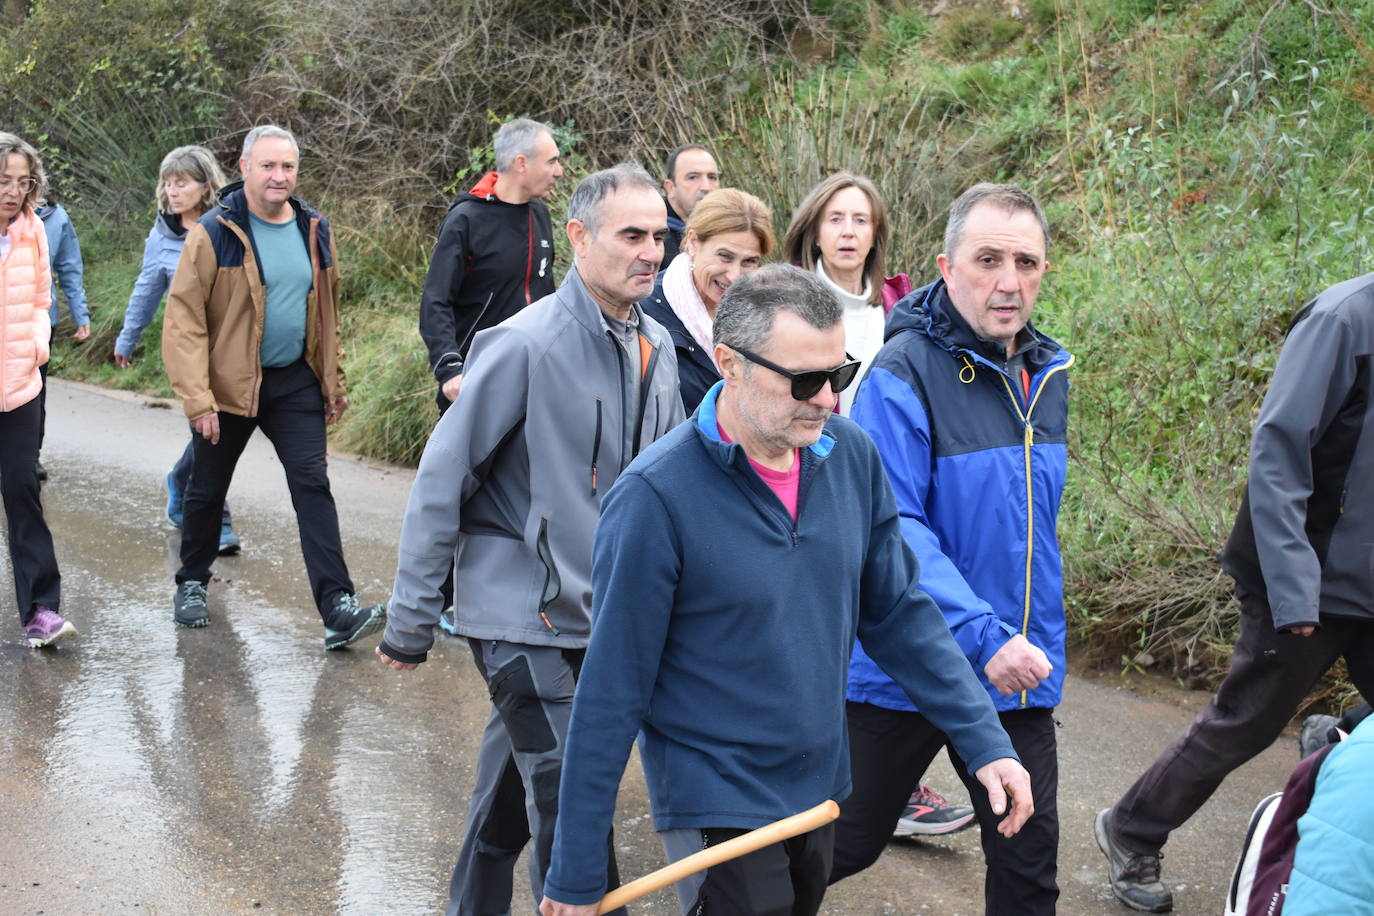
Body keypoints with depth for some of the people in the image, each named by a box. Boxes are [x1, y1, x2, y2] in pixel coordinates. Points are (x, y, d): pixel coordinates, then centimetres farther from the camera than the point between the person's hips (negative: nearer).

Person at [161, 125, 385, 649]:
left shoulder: (314, 230, 4)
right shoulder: (214, 233, -12)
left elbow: (326, 309, 14)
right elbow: (184, 319, -14)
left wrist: (333, 383, 13)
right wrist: (197, 400, -19)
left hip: (295, 383, 3)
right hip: (229, 384, -3)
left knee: (313, 486, -7)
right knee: (208, 489, 13)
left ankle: (337, 609, -12)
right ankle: (192, 584, 35)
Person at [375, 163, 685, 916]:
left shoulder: (654, 348, 4)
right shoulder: (525, 345, -18)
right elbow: (442, 477, -14)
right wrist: (410, 618, -11)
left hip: (598, 614, 7)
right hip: (520, 612, -7)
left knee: (513, 791, 21)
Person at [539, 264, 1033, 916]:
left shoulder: (851, 456, -6)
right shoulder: (656, 495, -22)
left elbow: (899, 613, 6)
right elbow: (612, 691, -17)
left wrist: (985, 741, 0)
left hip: (821, 786, 6)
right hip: (715, 807, -6)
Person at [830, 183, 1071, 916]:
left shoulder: (1048, 373, 6)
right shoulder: (905, 371, -17)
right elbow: (890, 527, -24)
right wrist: (982, 638, -31)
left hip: (1023, 671, 6)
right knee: (844, 845, 11)